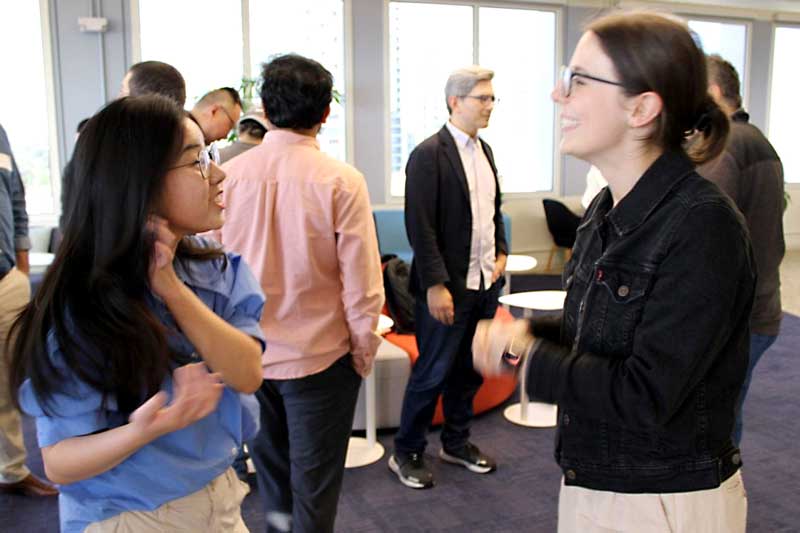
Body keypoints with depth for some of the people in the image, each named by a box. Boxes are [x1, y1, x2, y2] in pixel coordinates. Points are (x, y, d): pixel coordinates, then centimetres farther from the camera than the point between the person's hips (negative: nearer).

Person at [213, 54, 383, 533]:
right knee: (314, 480, 13)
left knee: (270, 460, 25)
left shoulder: (230, 175, -8)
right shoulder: (341, 181, -16)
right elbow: (362, 283, -15)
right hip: (319, 354, -3)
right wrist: (364, 350, 0)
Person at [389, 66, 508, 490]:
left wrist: (501, 252, 12)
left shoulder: (485, 150, 11)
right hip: (448, 288, -7)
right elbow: (421, 227, -17)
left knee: (469, 370, 17)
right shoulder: (429, 154, -13)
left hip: (485, 282, 8)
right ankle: (406, 454, 19)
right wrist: (436, 286, -20)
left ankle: (456, 443, 33)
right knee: (432, 374, 3)